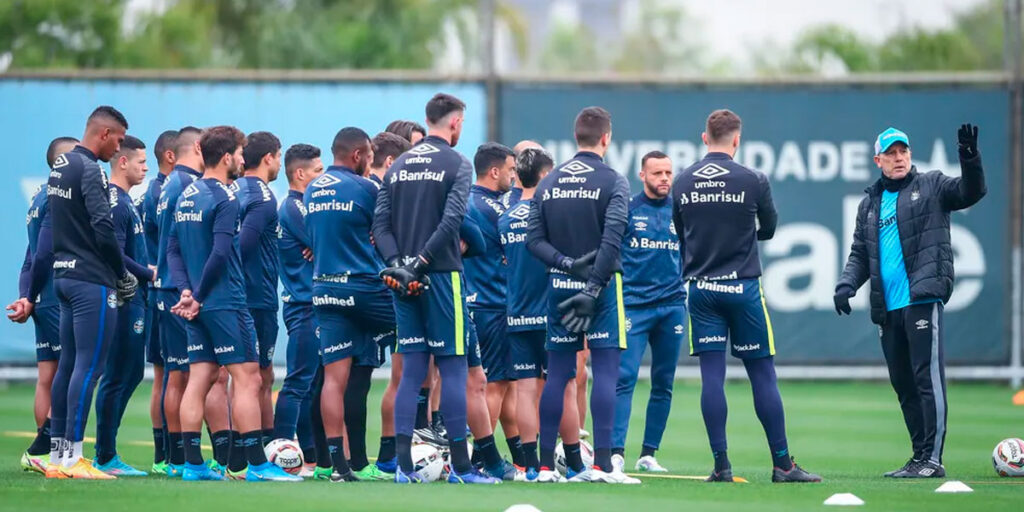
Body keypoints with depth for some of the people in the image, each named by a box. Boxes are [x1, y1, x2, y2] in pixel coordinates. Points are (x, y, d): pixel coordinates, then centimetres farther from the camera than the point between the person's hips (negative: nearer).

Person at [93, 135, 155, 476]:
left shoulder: (123, 199, 16)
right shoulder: (115, 203, -16)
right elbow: (115, 257, -22)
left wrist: (145, 271, 11)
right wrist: (150, 275, -12)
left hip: (133, 299, 11)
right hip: (123, 300, -11)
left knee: (132, 373, 15)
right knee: (117, 377, -6)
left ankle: (106, 453, 20)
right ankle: (106, 458, -1)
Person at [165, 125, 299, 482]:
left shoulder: (187, 195, 13)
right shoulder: (224, 199, -13)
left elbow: (173, 249, 14)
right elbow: (220, 254, -20)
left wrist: (187, 290, 4)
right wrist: (198, 297, -11)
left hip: (201, 306, 9)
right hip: (226, 303, -9)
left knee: (200, 379, 8)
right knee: (247, 378, -6)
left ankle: (193, 465, 7)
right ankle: (257, 464, -8)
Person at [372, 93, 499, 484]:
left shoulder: (399, 166, 13)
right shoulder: (456, 164, -5)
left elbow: (380, 223, 5)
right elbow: (452, 220, -17)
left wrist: (397, 261, -5)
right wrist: (421, 260, -15)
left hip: (403, 280, 6)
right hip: (441, 276, -6)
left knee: (412, 370, 7)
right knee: (453, 368, -1)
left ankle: (404, 465, 1)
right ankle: (460, 466, -1)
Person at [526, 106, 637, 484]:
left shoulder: (548, 183, 9)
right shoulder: (613, 182, -6)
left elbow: (534, 239, 2)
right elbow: (612, 240, -16)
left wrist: (566, 264, -6)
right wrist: (593, 288, -15)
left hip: (559, 284, 5)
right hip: (601, 284, -5)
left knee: (557, 374, 8)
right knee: (605, 371, -4)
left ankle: (546, 466, 8)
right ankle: (602, 464, -12)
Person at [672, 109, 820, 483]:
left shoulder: (682, 183, 3)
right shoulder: (753, 181, -6)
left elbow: (680, 234, 12)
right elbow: (768, 230, 8)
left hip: (700, 287, 3)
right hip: (742, 287, -3)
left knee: (711, 375, 2)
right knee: (763, 375, 2)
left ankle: (721, 464, -2)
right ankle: (782, 464, 3)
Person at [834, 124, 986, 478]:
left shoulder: (931, 186, 6)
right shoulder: (870, 204, 21)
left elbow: (970, 192, -8)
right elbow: (860, 254, 21)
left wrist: (970, 159, -25)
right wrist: (847, 283, 3)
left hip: (922, 299, -6)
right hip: (887, 309, 6)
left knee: (928, 377, -12)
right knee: (903, 384, 8)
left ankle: (933, 459, -14)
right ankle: (919, 457, 14)